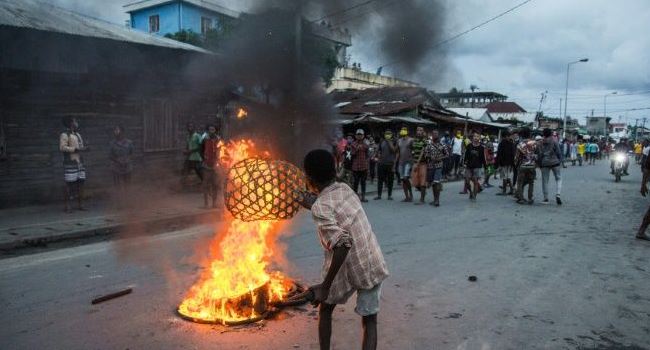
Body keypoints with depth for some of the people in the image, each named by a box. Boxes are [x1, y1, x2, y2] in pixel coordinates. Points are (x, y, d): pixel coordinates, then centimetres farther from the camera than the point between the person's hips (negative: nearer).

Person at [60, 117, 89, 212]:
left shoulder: (77, 134, 19)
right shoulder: (64, 135, -7)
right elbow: (62, 147, -18)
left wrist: (84, 148, 7)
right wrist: (76, 149, -20)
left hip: (79, 161, 8)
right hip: (70, 162, -8)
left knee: (81, 182, 7)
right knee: (69, 184, -5)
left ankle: (80, 204, 16)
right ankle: (67, 206, 2)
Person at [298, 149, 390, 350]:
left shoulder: (319, 207, -17)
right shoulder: (344, 188, 3)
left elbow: (342, 245, -27)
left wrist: (325, 286, -22)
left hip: (348, 271, -4)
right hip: (373, 265, 5)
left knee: (325, 308, 23)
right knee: (369, 321, 14)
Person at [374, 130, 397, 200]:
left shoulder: (394, 142, 3)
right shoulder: (382, 142, 11)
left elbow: (395, 151, -8)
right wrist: (378, 157, 4)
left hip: (390, 163, -2)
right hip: (381, 163, 2)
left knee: (390, 180, 2)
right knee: (380, 179, 4)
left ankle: (390, 195, 10)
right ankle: (379, 195, 11)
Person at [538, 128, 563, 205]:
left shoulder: (541, 143, 1)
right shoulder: (554, 141, -5)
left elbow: (539, 154, 3)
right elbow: (558, 152, -5)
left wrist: (540, 164, 11)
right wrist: (560, 161, 7)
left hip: (544, 163, 1)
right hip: (554, 162, -1)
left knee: (545, 181, 7)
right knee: (558, 178, 12)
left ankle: (546, 198, 10)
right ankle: (557, 194, -7)